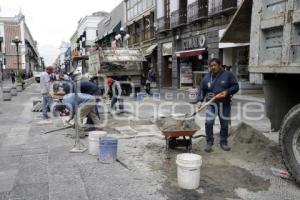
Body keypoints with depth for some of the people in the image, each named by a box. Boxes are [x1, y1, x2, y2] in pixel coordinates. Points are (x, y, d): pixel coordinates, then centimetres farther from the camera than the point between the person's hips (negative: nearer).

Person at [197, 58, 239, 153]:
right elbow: (202, 90, 13)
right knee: (208, 122, -13)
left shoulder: (228, 75, 1)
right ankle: (209, 143, 0)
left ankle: (223, 143, 25)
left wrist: (227, 92, -16)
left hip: (224, 103, 0)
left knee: (224, 124, 8)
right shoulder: (207, 77, 8)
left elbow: (235, 86, 1)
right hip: (211, 103, 0)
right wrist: (200, 100, 0)